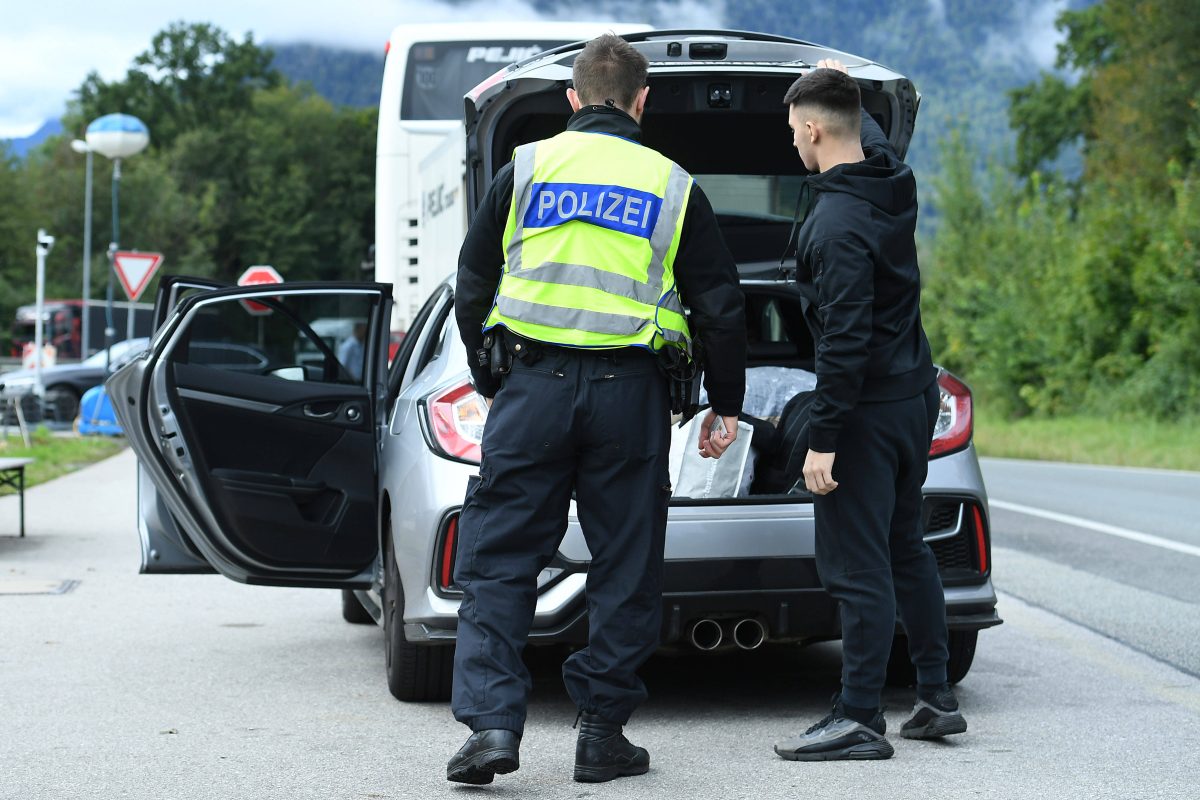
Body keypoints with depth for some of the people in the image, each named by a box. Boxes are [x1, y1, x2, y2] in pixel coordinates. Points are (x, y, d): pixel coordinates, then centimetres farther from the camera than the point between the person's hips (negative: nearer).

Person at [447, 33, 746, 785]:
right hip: (629, 391, 0)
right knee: (626, 568, 9)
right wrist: (726, 405, 19)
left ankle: (491, 721, -7)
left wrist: (489, 381, 23)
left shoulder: (527, 169, 8)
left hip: (535, 384, 0)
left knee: (498, 561, 4)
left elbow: (473, 290, 11)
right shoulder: (674, 187, 9)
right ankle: (603, 735, 11)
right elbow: (721, 308, 10)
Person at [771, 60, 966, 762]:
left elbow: (845, 339, -25)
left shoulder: (837, 224, -21)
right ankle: (937, 698, 23)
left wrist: (823, 438, -23)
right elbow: (873, 137, 31)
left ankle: (860, 720, -1)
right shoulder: (892, 181, 4)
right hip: (916, 393, 9)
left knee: (858, 566, -5)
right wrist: (842, 89, 43)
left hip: (867, 408, -9)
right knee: (907, 549, 18)